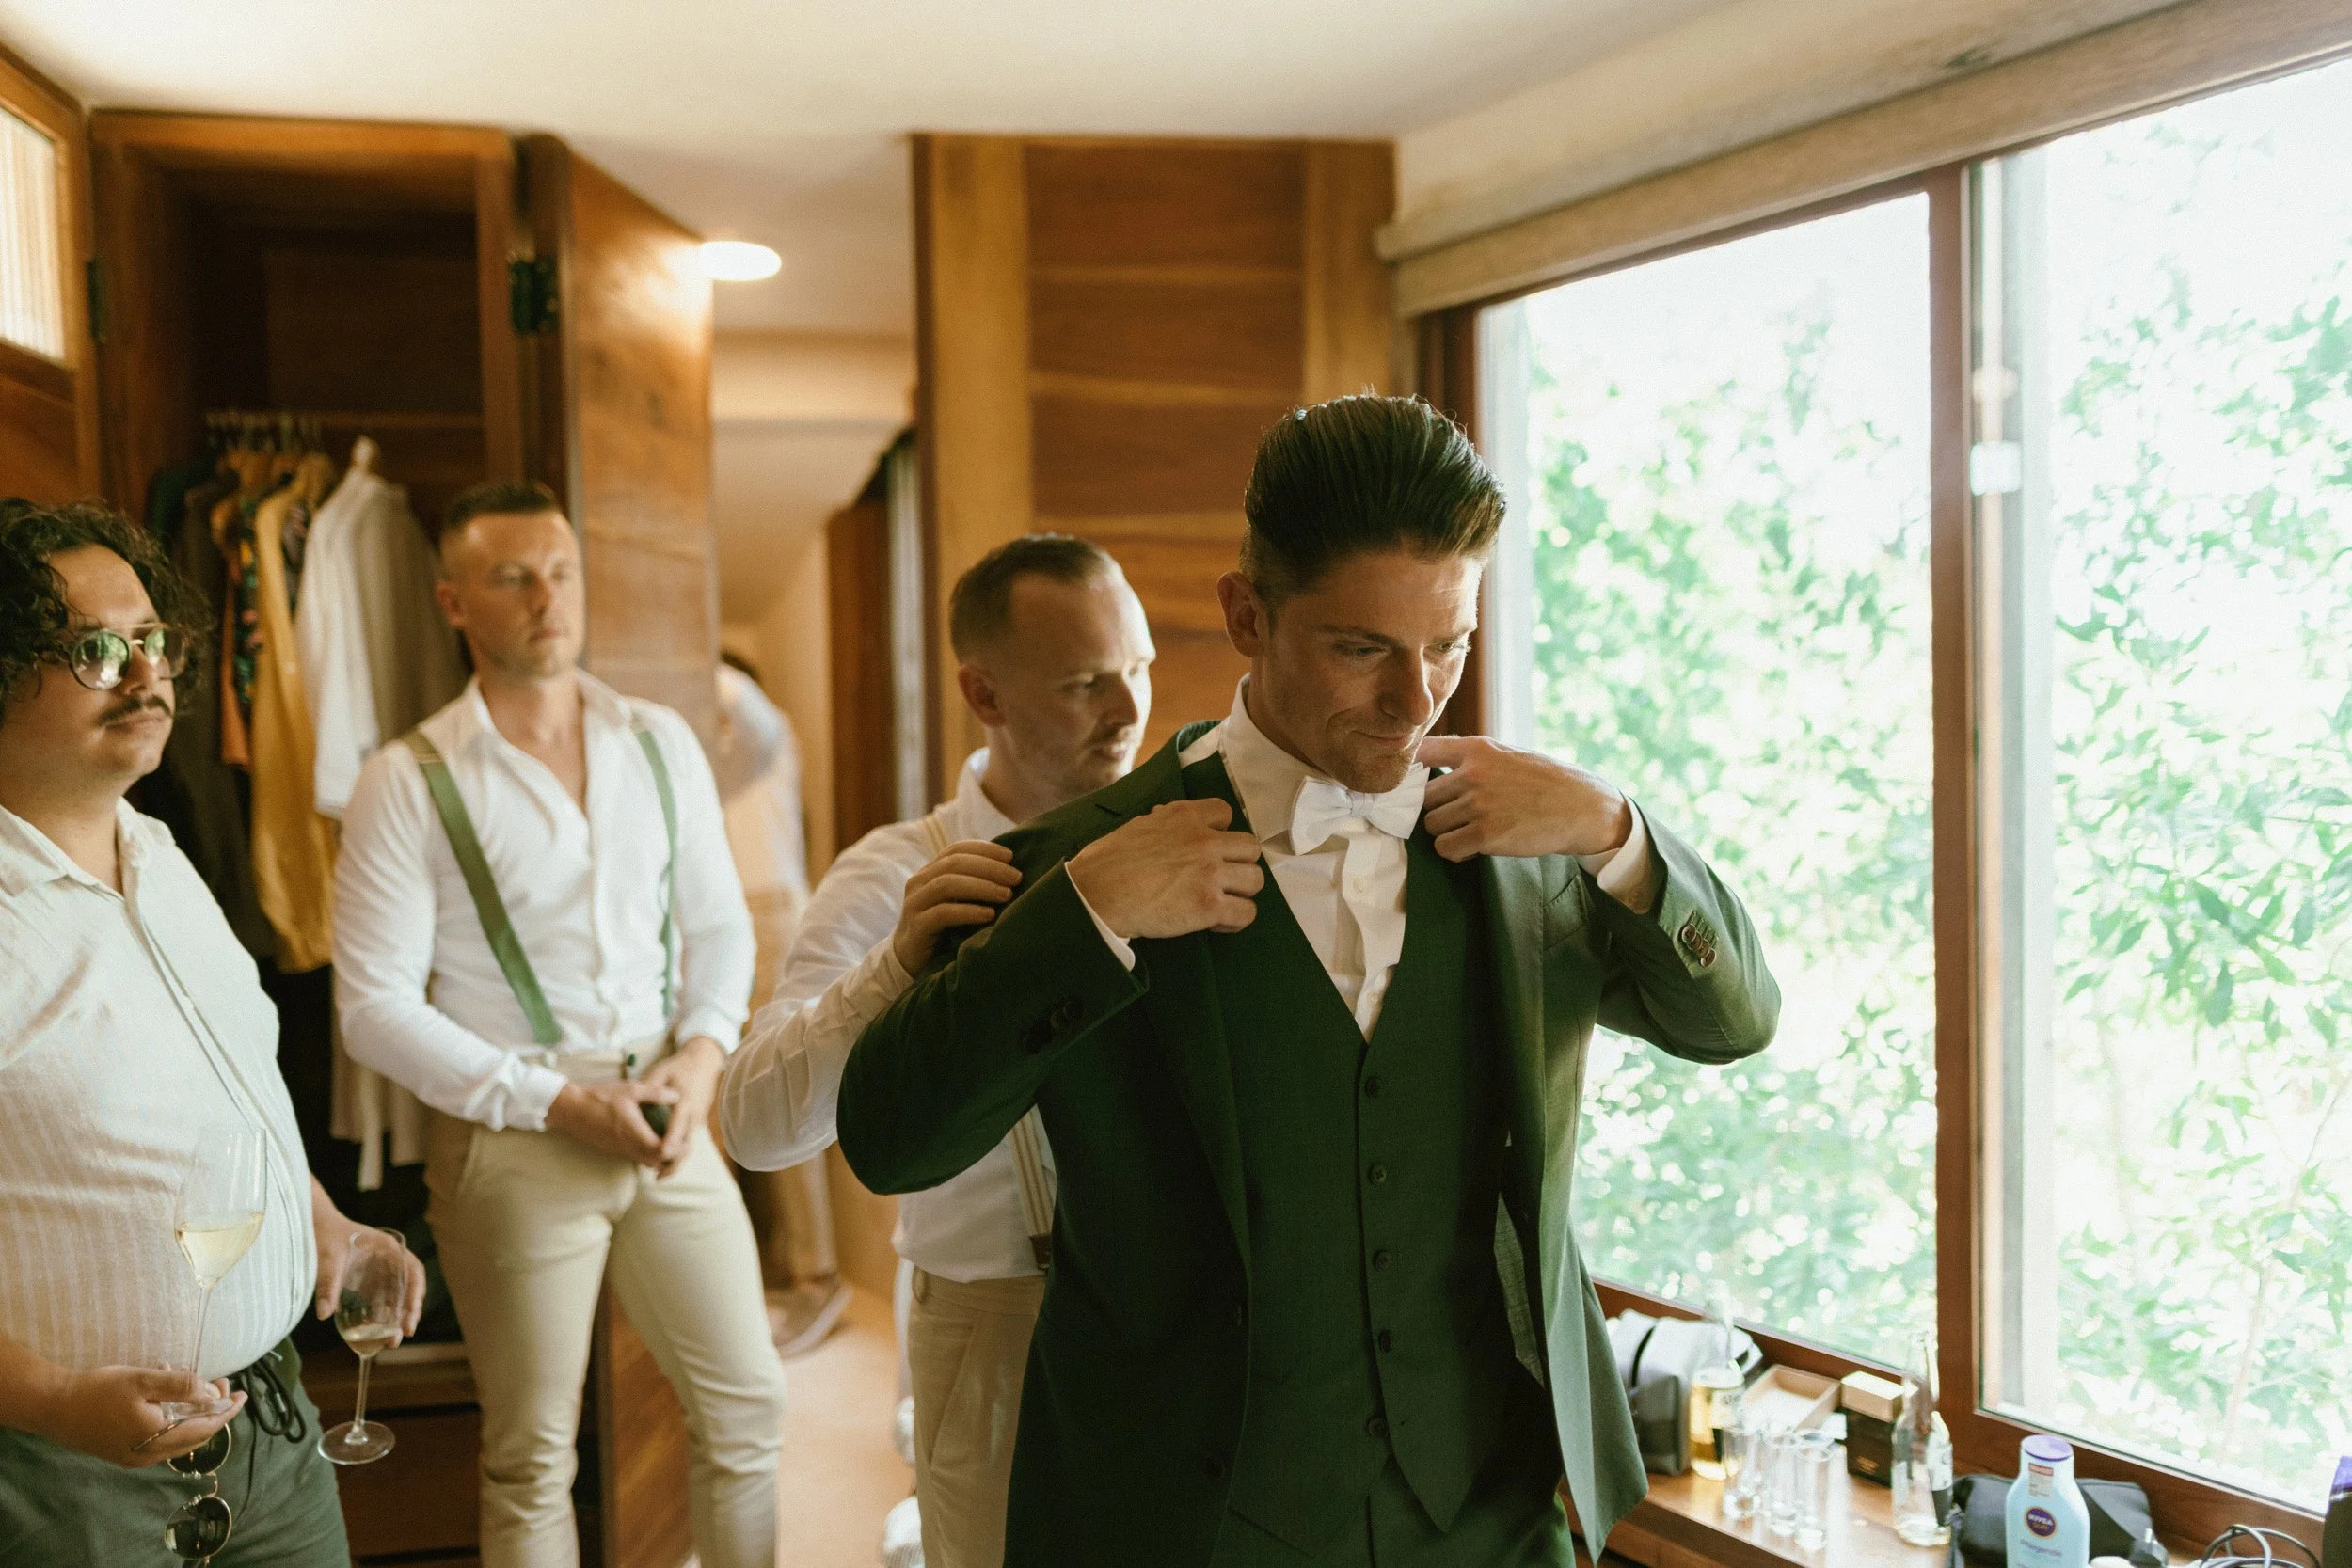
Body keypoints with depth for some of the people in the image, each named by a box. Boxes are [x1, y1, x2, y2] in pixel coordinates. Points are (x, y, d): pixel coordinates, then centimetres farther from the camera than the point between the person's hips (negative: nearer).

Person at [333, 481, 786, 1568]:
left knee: (747, 1407, 10)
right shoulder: (407, 783, -8)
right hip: (512, 1145, -3)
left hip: (669, 1125, 4)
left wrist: (700, 1052, -7)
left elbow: (718, 924, 11)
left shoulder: (661, 745, 5)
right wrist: (558, 1103, -15)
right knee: (533, 1458, 10)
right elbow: (375, 1009, -10)